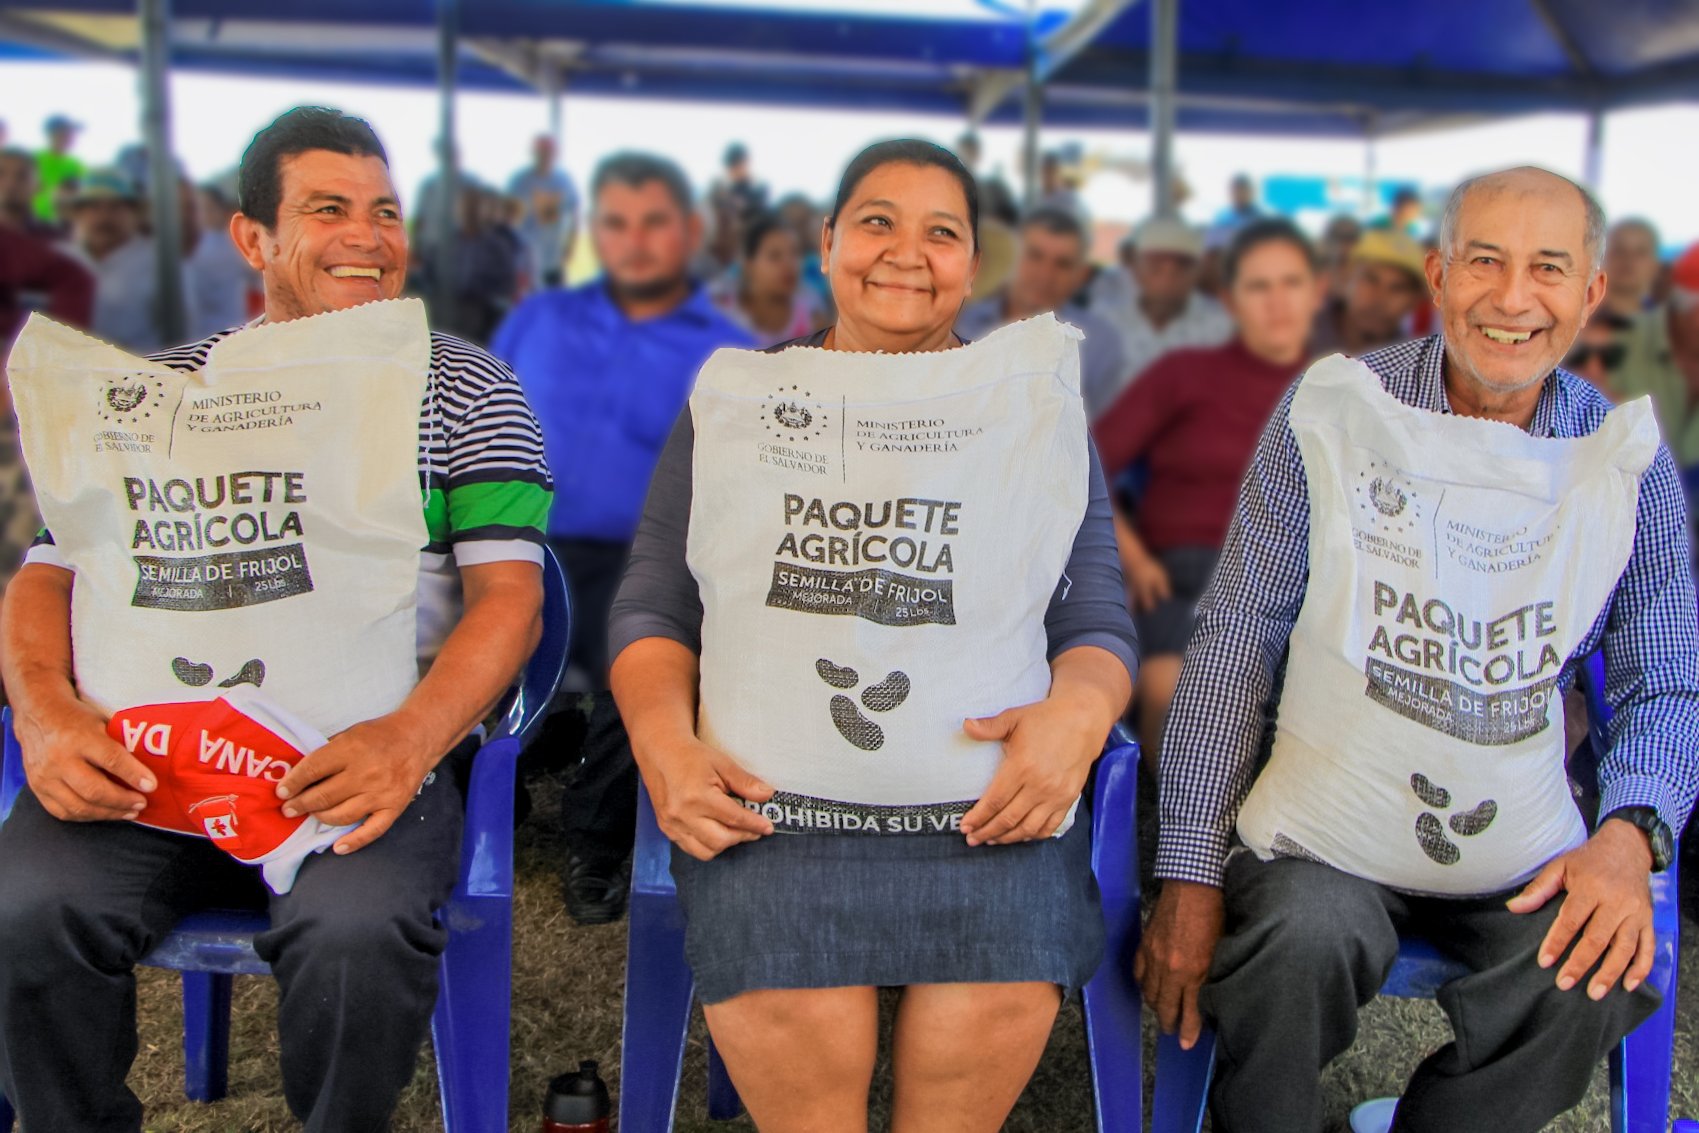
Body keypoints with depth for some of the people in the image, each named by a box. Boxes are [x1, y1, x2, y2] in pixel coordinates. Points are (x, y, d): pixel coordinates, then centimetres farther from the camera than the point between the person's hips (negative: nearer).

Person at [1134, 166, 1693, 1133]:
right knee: (1298, 952, -32)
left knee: (1598, 977, -26)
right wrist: (1190, 875, -9)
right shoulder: (1333, 412, -5)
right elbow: (1237, 640, -5)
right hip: (1324, 830, -2)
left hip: (1524, 854, 3)